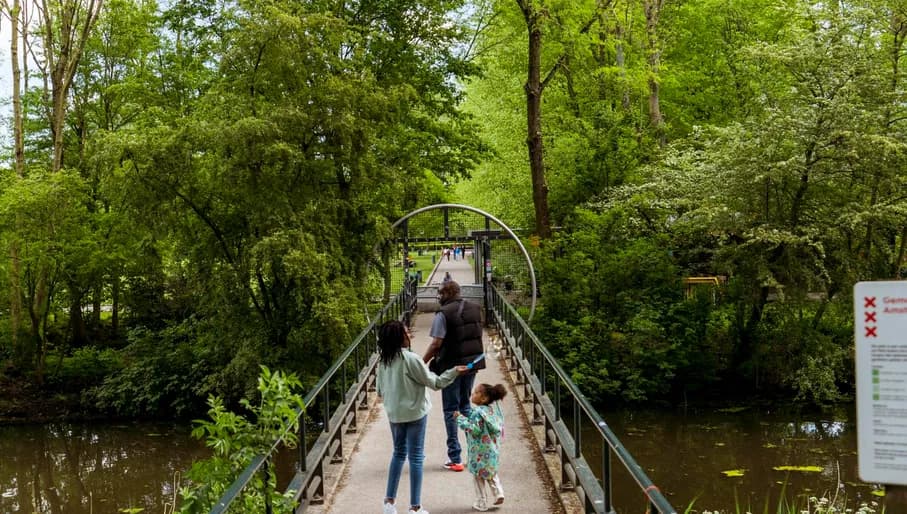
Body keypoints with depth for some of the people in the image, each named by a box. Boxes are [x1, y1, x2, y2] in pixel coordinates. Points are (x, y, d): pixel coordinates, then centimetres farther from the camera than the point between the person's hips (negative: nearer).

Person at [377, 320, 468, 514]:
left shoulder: (383, 361, 0)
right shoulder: (411, 359, -19)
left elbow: (380, 391, 8)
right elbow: (434, 383, -13)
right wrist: (454, 372, -5)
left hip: (394, 414, 6)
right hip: (415, 413, -5)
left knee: (398, 453, 20)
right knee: (415, 457, 3)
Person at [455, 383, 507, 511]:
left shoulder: (478, 412, -23)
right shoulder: (493, 409, 2)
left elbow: (475, 430, -28)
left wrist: (461, 419, -22)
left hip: (480, 451, -8)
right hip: (493, 448, 8)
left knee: (478, 475, 8)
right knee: (491, 472, 27)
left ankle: (481, 503, 15)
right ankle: (498, 493, 18)